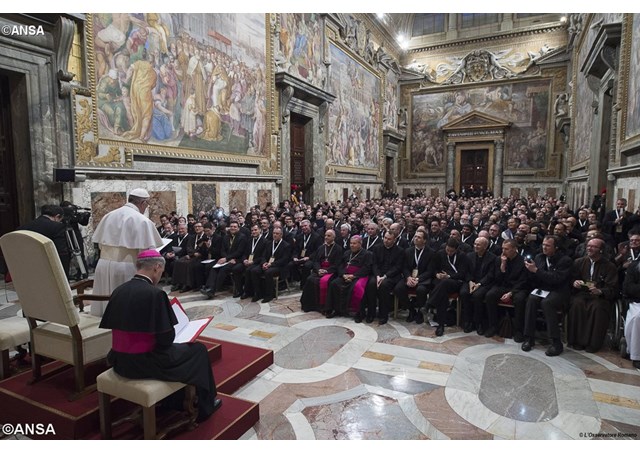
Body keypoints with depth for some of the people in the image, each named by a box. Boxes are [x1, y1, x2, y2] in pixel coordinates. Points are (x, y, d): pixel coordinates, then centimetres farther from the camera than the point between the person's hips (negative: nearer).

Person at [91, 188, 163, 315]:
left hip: (104, 264, 6)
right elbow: (147, 251, -15)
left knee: (108, 303, 14)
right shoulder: (143, 221, -12)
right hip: (127, 268, -6)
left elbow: (100, 244, 13)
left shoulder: (108, 216, 8)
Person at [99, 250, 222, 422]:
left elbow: (124, 329, 8)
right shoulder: (154, 293, -21)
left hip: (120, 361, 8)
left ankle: (173, 402, 42)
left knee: (176, 349, 31)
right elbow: (167, 338, -20)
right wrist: (172, 331, 3)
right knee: (198, 350, 13)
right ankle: (205, 406, 28)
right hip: (144, 363, -7)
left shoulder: (118, 290, -1)